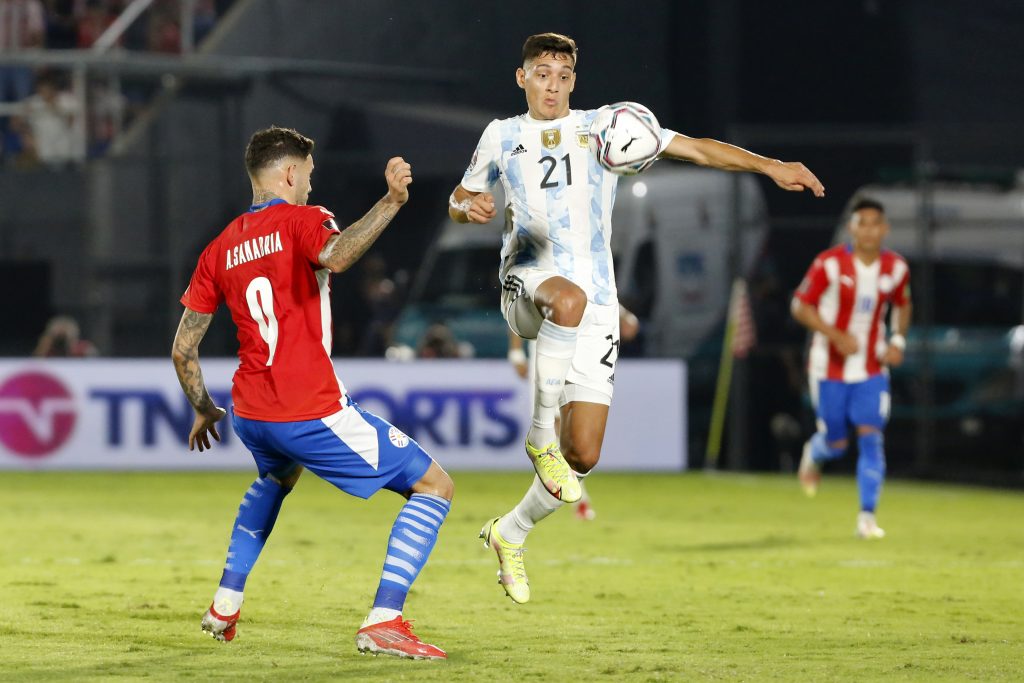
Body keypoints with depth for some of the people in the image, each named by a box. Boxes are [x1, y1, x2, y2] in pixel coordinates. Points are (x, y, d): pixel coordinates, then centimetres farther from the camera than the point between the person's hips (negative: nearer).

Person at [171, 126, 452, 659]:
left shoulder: (219, 250, 14)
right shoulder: (300, 221, -3)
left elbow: (183, 349, 14)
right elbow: (335, 256, -29)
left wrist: (204, 411, 28)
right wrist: (392, 201, -27)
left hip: (250, 415, 7)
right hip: (312, 414, -7)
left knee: (276, 478, 42)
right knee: (434, 487, 1)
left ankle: (225, 606, 33)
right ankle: (384, 621, -13)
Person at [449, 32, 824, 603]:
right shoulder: (501, 136, 12)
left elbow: (693, 148, 4)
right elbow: (461, 199, 24)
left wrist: (770, 166, -7)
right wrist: (468, 206, -2)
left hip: (595, 306, 1)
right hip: (528, 280, -1)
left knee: (583, 455, -4)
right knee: (569, 298, -42)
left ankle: (510, 534, 22)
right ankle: (540, 434, -28)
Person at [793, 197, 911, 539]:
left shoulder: (896, 268, -2)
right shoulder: (830, 264, -14)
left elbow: (902, 305, 17)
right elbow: (800, 306, -10)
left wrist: (897, 341, 0)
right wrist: (836, 336, -22)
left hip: (872, 369, 2)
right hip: (830, 367, -2)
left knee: (871, 437, -11)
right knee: (836, 443, 6)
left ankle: (867, 517, -7)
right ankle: (814, 454, 44)